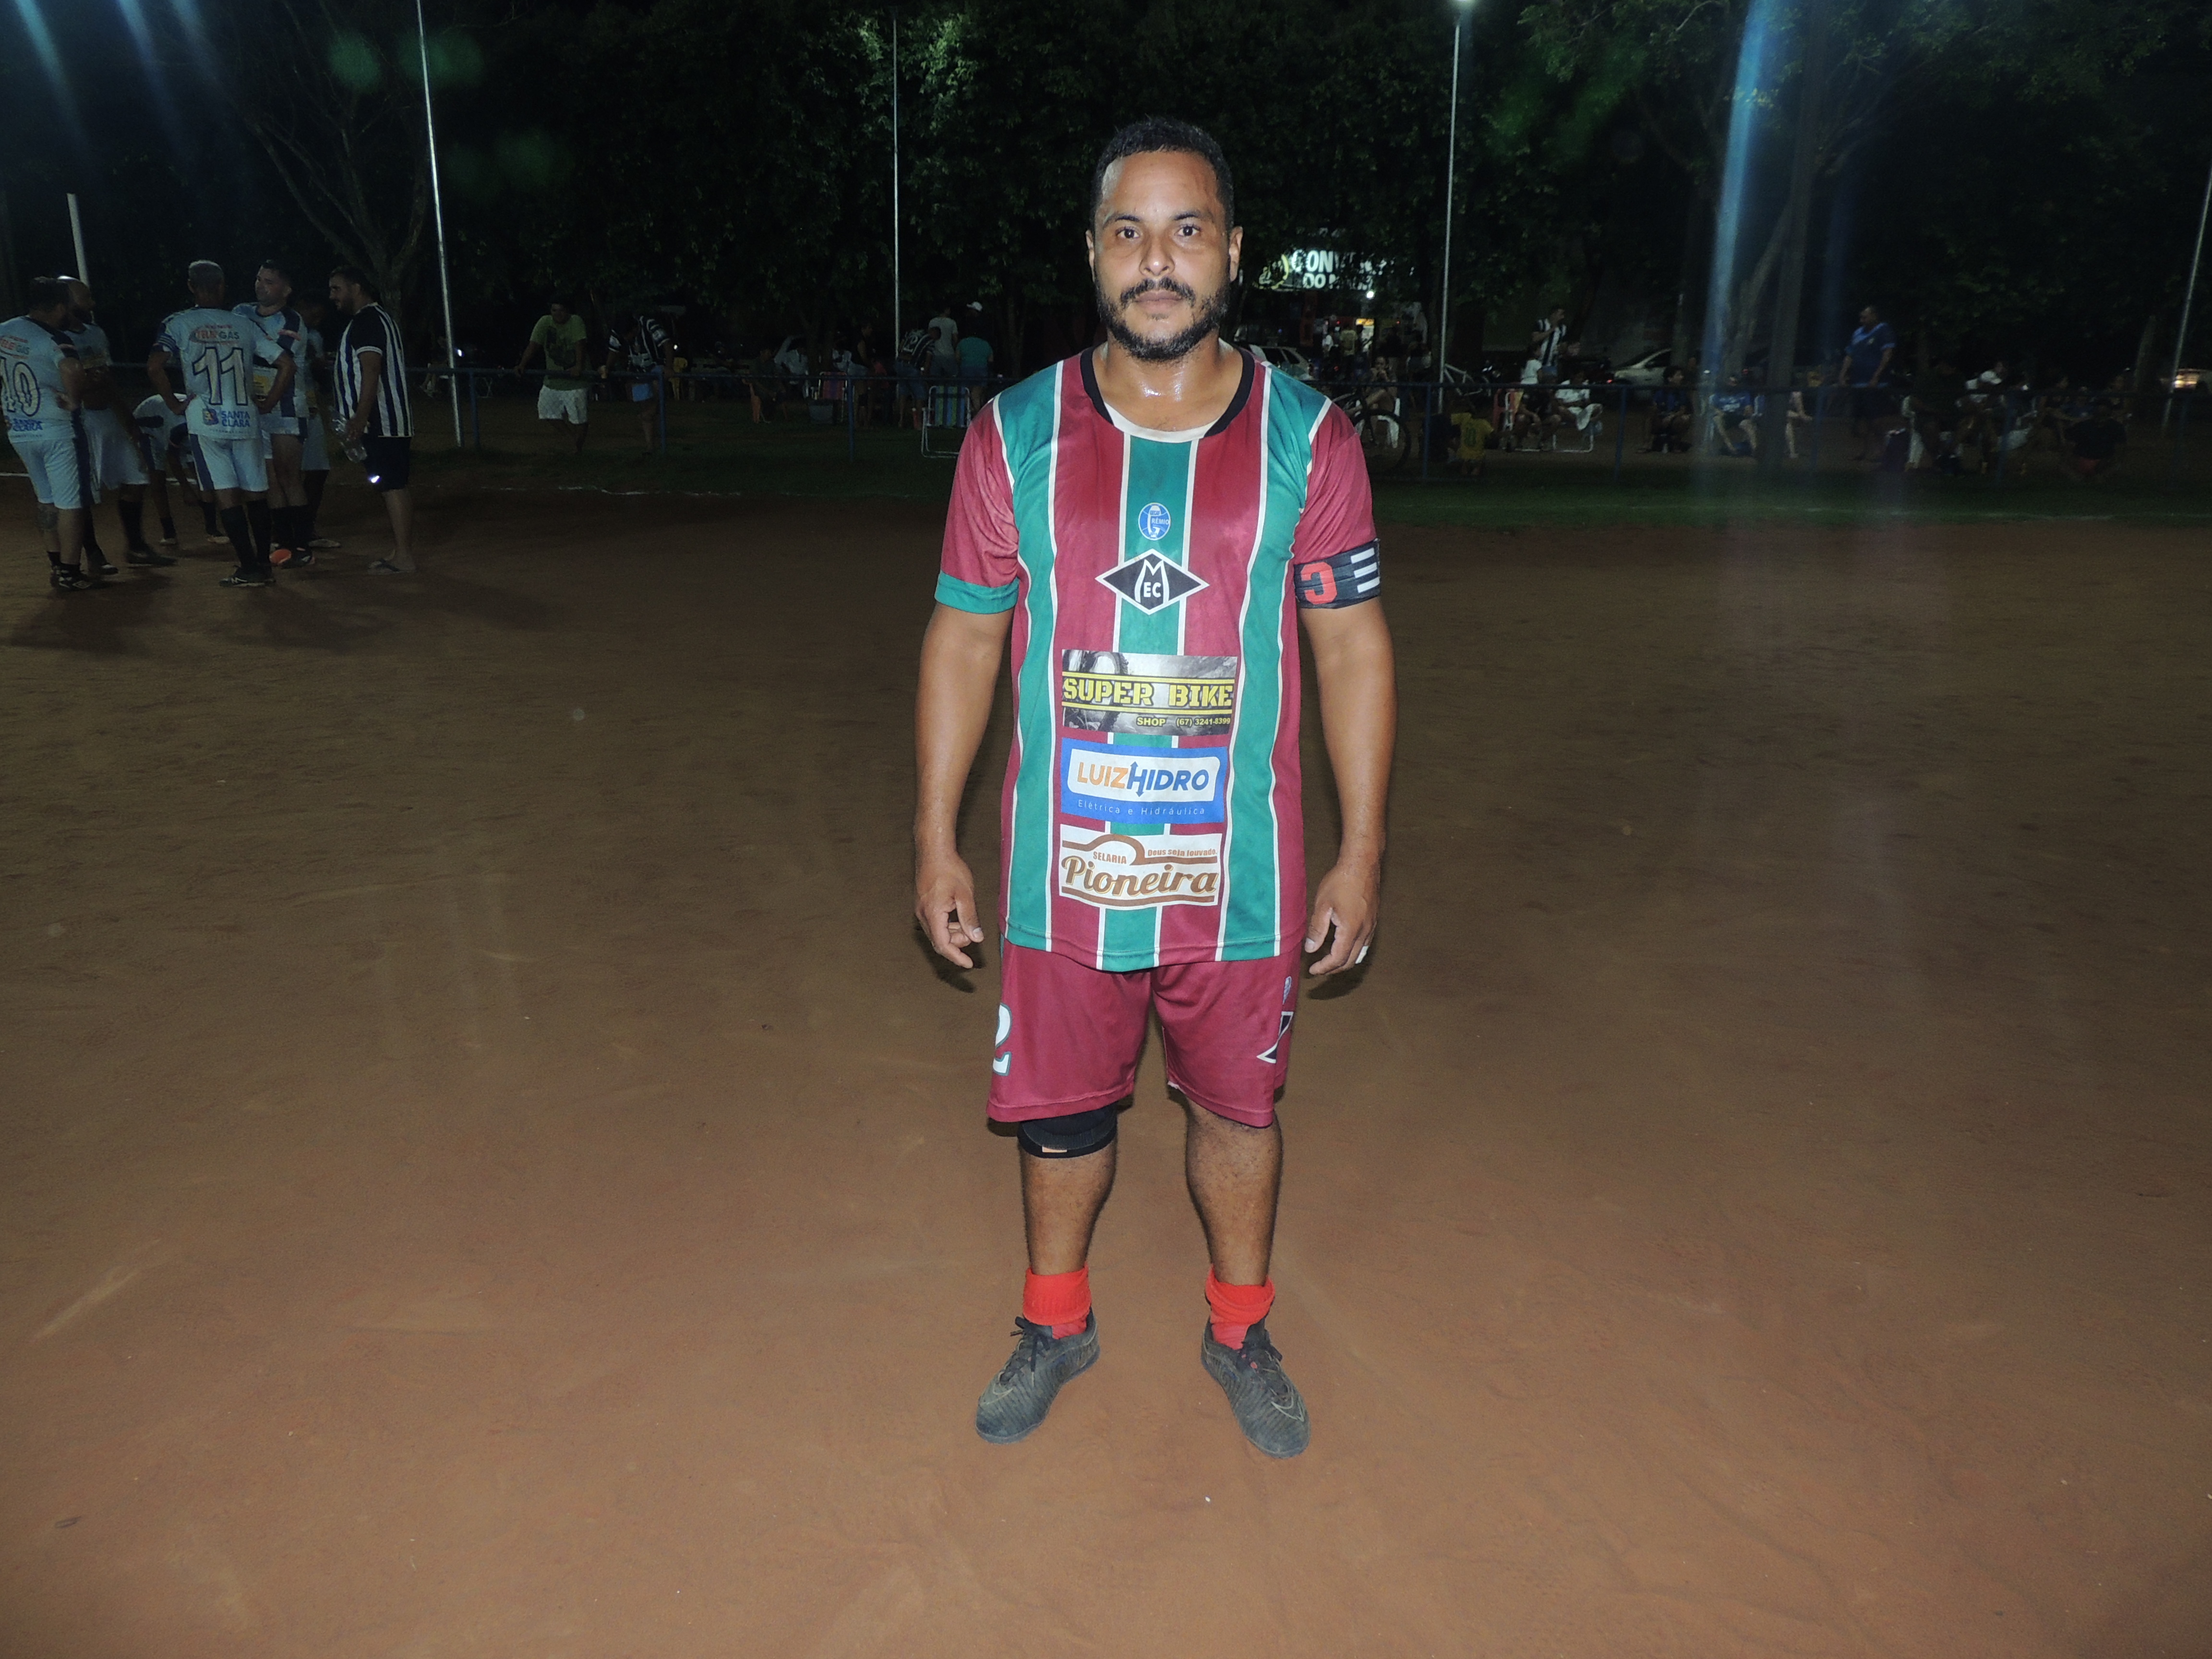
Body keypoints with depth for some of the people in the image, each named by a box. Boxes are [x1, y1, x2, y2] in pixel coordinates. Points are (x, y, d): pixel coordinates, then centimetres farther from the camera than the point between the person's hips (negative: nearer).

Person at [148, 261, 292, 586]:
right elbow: (286, 364, 3)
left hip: (206, 422, -2)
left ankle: (249, 569, -5)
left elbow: (155, 366, -13)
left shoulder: (179, 324, -1)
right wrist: (268, 403, 10)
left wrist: (174, 403, -1)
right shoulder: (244, 325, 7)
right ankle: (263, 563, 15)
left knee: (226, 494, -1)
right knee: (255, 492, 10)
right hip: (246, 421, 2)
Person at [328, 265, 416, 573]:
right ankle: (400, 551, 16)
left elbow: (371, 371, -20)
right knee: (396, 486, 11)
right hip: (394, 421, 11)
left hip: (380, 421, -11)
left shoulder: (366, 321, -11)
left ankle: (404, 558, -12)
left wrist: (360, 419, -24)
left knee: (391, 486, -11)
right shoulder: (380, 317, 22)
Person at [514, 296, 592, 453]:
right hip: (552, 380, 4)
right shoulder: (545, 322, 0)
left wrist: (579, 366, -37)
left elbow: (579, 344, -22)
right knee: (549, 417, -1)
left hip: (575, 379, -4)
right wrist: (522, 365, -16)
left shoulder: (576, 322, -9)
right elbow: (533, 345, -4)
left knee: (580, 419, -1)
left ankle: (579, 449, 19)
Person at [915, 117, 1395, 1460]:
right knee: (1059, 1111, 16)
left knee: (1238, 1109, 17)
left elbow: (1354, 647, 0)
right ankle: (1058, 1324, 44)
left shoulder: (1310, 438, -4)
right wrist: (936, 840, 1)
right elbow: (964, 639, 2)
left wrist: (1362, 855, -1)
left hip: (1241, 875, 0)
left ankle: (1240, 1330, 43)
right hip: (1062, 870, 1)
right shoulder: (1015, 436, -3)